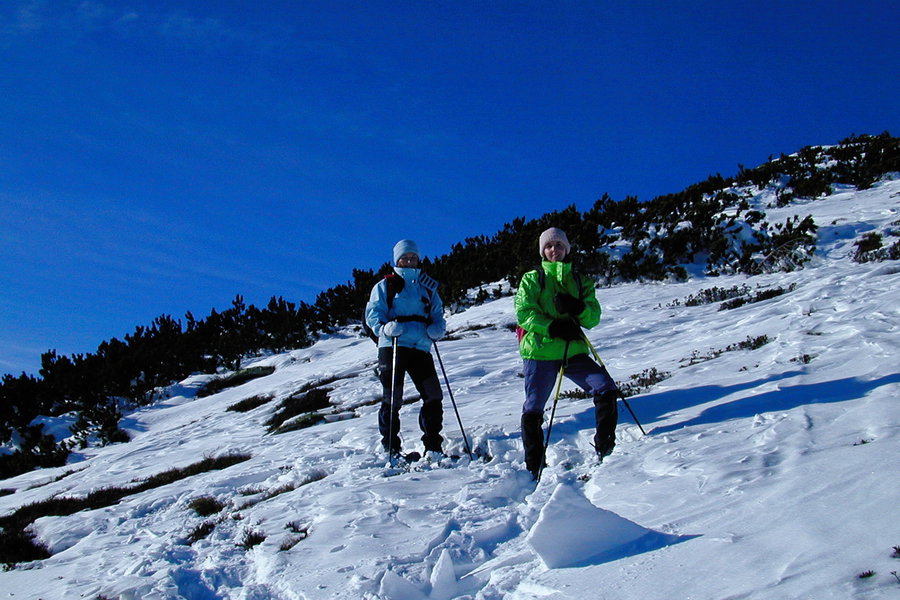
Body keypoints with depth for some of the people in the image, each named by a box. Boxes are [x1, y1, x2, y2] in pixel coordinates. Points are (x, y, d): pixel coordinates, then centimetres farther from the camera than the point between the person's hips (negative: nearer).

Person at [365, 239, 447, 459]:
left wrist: (438, 328, -3)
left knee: (434, 397, -4)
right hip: (393, 347, -3)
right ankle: (391, 448, 8)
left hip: (421, 348, 3)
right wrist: (385, 328, -19)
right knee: (392, 400, -3)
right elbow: (373, 314, 2)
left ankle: (433, 446, 9)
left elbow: (437, 315, 21)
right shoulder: (385, 286, 10)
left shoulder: (427, 287, 21)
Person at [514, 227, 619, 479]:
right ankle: (534, 467, 10)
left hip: (574, 352, 3)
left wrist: (577, 308, -16)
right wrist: (553, 327, -19)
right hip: (540, 352, -3)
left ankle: (605, 449, 3)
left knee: (606, 389, -11)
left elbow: (594, 317, 7)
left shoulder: (579, 281, 17)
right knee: (533, 410, -3)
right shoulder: (532, 279, 8)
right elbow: (523, 312, -6)